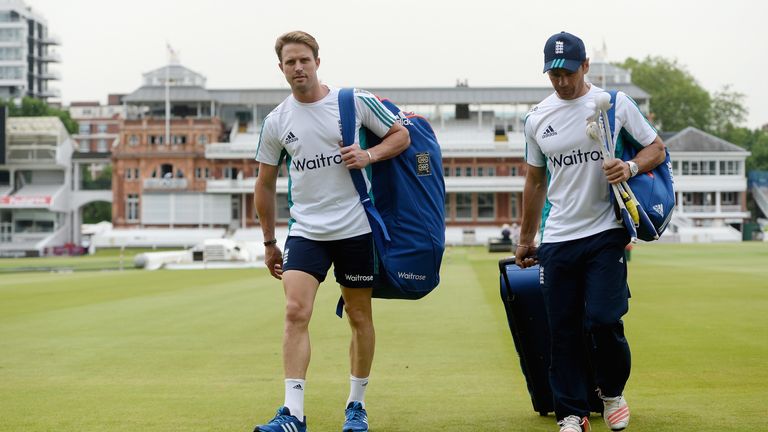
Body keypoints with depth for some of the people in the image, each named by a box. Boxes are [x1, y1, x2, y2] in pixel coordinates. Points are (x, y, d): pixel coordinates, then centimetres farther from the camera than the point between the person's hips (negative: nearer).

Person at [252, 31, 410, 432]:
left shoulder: (355, 101, -3)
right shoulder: (276, 121, 3)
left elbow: (401, 135, 7)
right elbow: (265, 184, 12)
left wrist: (369, 154, -13)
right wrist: (269, 242, 13)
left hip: (355, 229, -1)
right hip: (305, 231, 1)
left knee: (360, 317, 8)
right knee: (295, 313, -14)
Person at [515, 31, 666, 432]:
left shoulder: (615, 103, -1)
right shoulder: (537, 119, 9)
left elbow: (657, 148, 5)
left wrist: (630, 167, -17)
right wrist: (525, 240, 20)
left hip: (605, 233, -3)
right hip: (557, 240, 3)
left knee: (603, 320, -11)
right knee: (563, 329, 2)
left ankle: (612, 392, 16)